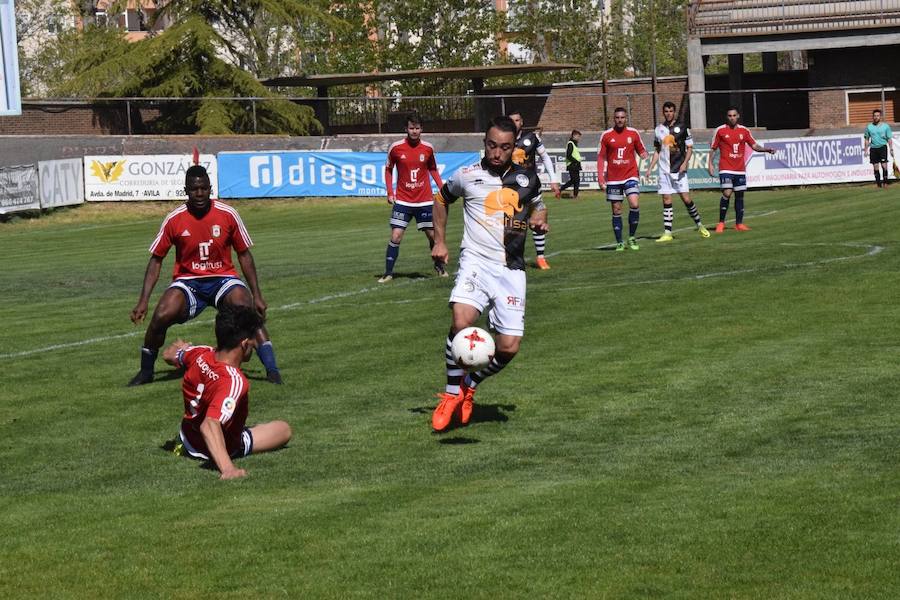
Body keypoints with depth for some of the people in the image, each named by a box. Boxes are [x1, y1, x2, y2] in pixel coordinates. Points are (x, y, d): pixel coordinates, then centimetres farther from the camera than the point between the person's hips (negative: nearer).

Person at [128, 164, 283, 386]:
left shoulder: (228, 214, -7)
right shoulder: (174, 220, -7)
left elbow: (244, 255, 3)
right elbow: (156, 260, 2)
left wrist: (257, 295, 0)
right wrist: (143, 301, -4)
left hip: (223, 278, 0)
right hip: (188, 281, 0)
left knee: (249, 312, -29)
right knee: (161, 316, -25)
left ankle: (272, 370, -25)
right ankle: (145, 372, -2)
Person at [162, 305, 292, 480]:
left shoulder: (200, 354, -20)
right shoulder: (235, 382, -42)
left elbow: (168, 355, 4)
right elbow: (209, 426, -53)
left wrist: (179, 346, 30)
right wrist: (228, 469, -63)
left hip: (187, 437, 5)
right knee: (284, 429, 7)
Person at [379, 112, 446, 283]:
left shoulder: (428, 148, -1)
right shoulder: (396, 148, -6)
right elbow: (388, 169, 8)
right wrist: (390, 193, -1)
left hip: (425, 200, 2)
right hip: (402, 201, -2)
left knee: (433, 235, 7)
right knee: (396, 236, -9)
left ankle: (439, 266, 30)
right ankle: (388, 273, 0)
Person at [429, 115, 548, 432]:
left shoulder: (526, 178, 9)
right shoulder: (467, 176, 4)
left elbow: (538, 207, 28)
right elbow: (441, 199, 23)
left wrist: (540, 221, 5)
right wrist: (439, 241, 17)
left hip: (511, 269, 3)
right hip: (476, 261, -3)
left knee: (509, 347, -6)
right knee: (461, 321, -29)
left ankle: (469, 387, 23)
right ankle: (451, 394, -11)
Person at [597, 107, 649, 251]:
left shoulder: (633, 133, 4)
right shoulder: (606, 135, 2)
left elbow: (641, 151, 13)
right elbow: (601, 157, 6)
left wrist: (645, 155, -10)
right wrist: (600, 177, -1)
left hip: (630, 176, 0)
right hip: (613, 178, 0)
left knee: (634, 204, -17)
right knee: (616, 211, 2)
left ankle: (631, 237, -1)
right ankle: (619, 243, 10)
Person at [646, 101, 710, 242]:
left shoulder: (682, 127, 0)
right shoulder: (659, 129, 10)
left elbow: (690, 148, 2)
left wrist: (685, 163, -12)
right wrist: (650, 168, 9)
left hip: (679, 169, -3)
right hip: (664, 170, 3)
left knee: (686, 199, -6)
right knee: (666, 201, 0)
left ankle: (699, 225, 12)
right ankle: (667, 233, 2)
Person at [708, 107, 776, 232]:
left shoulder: (744, 131, 8)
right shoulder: (720, 130, -1)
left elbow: (754, 146, 10)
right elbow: (713, 149, 4)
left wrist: (767, 150, -7)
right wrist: (710, 164, -4)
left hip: (740, 169, 4)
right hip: (726, 169, -4)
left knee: (739, 195, 7)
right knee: (727, 193, -16)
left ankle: (739, 224, 13)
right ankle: (721, 223, -6)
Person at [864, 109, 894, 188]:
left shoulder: (885, 126, 3)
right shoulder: (869, 127, 7)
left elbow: (889, 139, 6)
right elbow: (867, 139, 13)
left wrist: (891, 149, 1)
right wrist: (866, 150, 7)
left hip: (882, 147, -2)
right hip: (873, 148, 2)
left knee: (884, 165, -9)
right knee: (875, 167, 2)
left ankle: (885, 182, -4)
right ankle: (878, 183, 8)